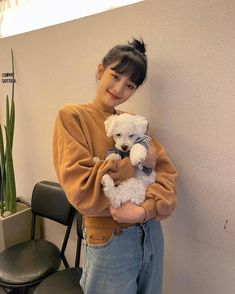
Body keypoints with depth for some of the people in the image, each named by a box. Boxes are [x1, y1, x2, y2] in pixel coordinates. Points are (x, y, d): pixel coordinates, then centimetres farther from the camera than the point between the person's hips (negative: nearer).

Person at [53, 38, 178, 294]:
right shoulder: (72, 116, -10)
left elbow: (166, 172, -2)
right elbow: (80, 188, -20)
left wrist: (148, 209, -20)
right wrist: (136, 162, -17)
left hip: (151, 233, 6)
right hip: (109, 241, -5)